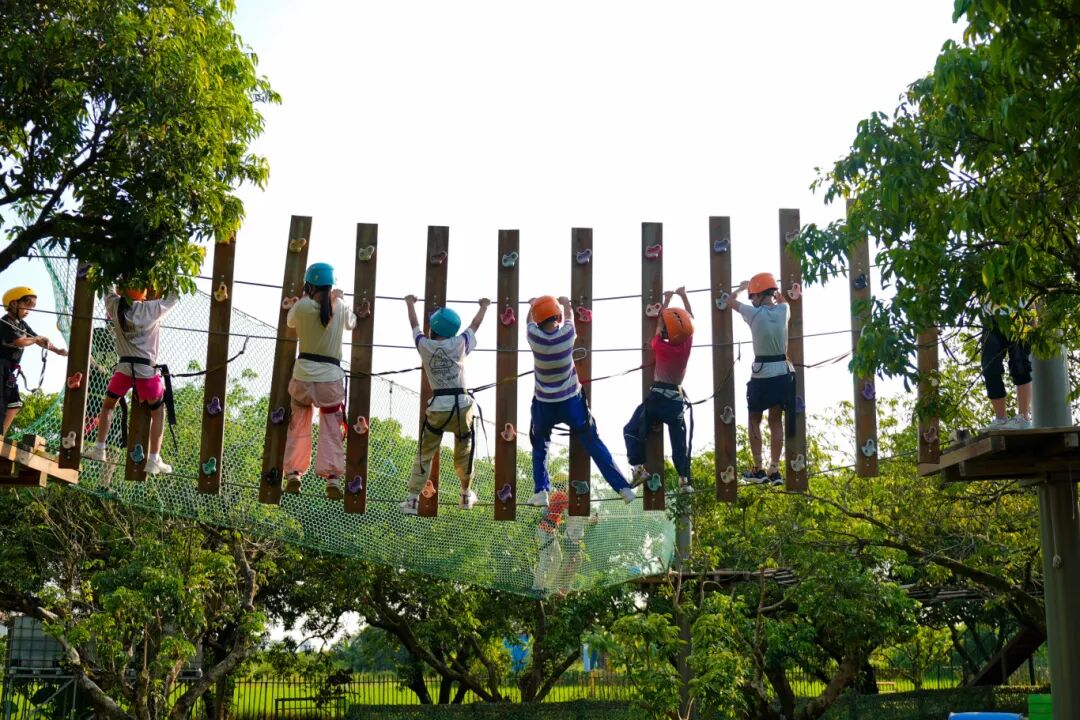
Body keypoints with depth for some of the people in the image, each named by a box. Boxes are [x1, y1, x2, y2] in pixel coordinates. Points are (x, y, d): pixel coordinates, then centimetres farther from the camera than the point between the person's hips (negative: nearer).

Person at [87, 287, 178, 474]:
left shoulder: (114, 306, 1)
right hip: (146, 369, -3)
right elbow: (173, 297, 2)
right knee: (158, 412, 9)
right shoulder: (151, 309, -9)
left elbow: (111, 292, 23)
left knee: (107, 405, 24)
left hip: (123, 367, 3)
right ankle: (154, 460, 4)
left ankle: (99, 449, 21)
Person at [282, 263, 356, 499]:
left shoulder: (302, 306, -6)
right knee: (331, 429, 7)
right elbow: (351, 323, 20)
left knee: (298, 426, 15)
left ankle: (293, 474, 11)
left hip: (303, 374, 0)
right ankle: (333, 477, -2)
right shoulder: (340, 307, -2)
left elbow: (290, 321, 16)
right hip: (331, 375, 0)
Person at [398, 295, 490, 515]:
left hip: (437, 408, 0)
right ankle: (466, 496, 32)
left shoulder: (424, 345, 0)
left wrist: (410, 304, 40)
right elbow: (475, 325, 18)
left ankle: (413, 499, 0)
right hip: (461, 405, 0)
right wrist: (484, 307, 37)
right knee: (464, 453, 18)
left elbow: (415, 326, 21)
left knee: (424, 454, 6)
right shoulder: (459, 344, -1)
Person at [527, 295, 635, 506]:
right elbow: (568, 316, 10)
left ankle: (540, 492, 13)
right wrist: (565, 303, 32)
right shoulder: (567, 334, -15)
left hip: (544, 405, 0)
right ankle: (622, 487, 8)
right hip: (571, 401, 0)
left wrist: (532, 304, 31)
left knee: (539, 446, 22)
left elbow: (530, 319, 8)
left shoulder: (534, 336, -16)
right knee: (594, 444, 10)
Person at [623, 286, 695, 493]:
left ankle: (639, 467, -7)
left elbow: (659, 325, 6)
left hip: (658, 396, -3)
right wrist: (683, 296, 15)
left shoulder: (660, 346, -11)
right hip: (677, 398, 3)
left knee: (632, 431, 8)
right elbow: (690, 321, 8)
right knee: (679, 441, 11)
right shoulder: (686, 345, -6)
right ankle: (685, 479, 5)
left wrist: (666, 301, 17)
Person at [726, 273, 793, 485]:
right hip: (782, 373, 4)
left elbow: (730, 301, 9)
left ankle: (758, 470, 8)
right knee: (776, 422, 9)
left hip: (761, 375, -4)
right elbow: (782, 300, 28)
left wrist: (742, 287, 25)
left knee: (754, 421, 10)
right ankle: (774, 470, 9)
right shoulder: (783, 310, 0)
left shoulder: (754, 313, -10)